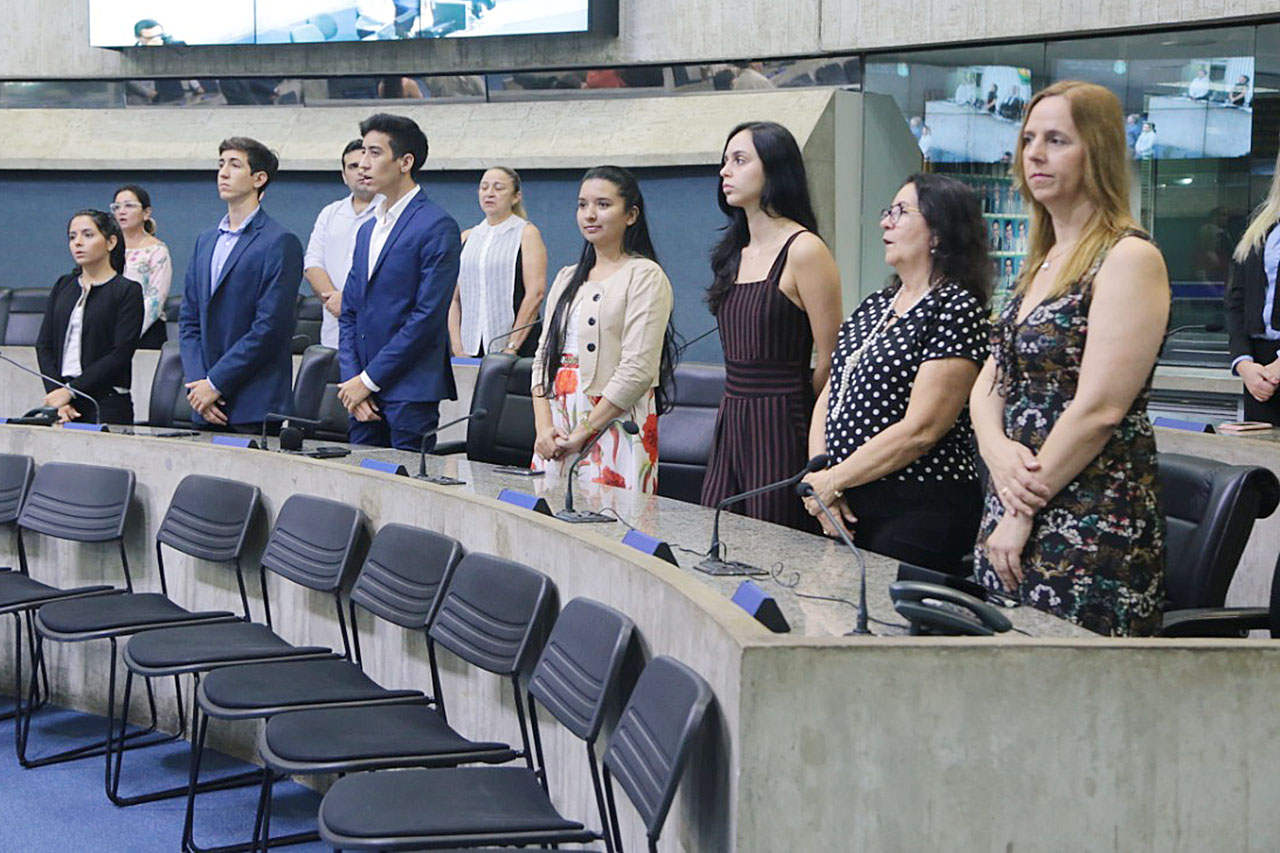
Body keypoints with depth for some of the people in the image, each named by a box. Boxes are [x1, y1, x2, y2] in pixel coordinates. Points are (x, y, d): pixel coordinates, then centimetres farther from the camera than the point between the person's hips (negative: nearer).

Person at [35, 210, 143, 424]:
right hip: (62, 403, 4)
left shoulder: (128, 291, 0)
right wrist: (56, 396, -7)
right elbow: (44, 345, 8)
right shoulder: (63, 287, 15)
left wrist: (70, 391, -14)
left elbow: (121, 354, -9)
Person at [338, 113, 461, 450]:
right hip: (364, 390, 7)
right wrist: (351, 380, 2)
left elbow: (428, 315, -15)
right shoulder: (367, 230, 18)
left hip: (411, 394, -7)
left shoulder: (437, 226, -8)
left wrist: (369, 379, -13)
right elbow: (349, 313, 17)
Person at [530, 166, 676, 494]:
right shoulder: (567, 278, 17)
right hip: (556, 427, 6)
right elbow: (543, 355, 14)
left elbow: (638, 370, -13)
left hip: (614, 426, -6)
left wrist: (582, 433, -13)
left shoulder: (645, 276, -4)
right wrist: (543, 426, -2)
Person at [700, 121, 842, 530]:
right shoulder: (735, 252, 14)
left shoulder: (804, 250, -11)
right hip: (730, 420, 8)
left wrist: (793, 415, -1)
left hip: (780, 426, -8)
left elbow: (831, 359, -11)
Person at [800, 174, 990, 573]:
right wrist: (817, 475, -3)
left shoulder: (957, 308, -11)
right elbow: (829, 396, 14)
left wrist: (831, 481, -11)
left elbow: (919, 431, -18)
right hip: (848, 508, 8)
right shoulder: (874, 305, 15)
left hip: (919, 511, -8)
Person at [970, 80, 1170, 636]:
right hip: (1011, 525, 8)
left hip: (1090, 535, -8)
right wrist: (998, 451, -8)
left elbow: (1099, 409, -18)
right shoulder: (1042, 262, 16)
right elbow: (988, 384, 13)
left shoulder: (1128, 258, -11)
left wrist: (1024, 512, -14)